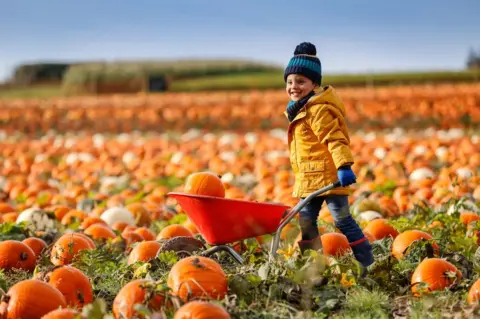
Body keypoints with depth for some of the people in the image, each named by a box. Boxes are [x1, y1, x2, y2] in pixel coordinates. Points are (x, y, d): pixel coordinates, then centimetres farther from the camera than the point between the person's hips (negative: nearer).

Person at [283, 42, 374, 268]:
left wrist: (344, 166, -36)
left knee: (342, 220, -6)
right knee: (305, 221, 11)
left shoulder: (318, 110, -16)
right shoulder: (301, 110, 16)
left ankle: (367, 264, 1)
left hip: (328, 176, -10)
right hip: (309, 179, 10)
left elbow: (335, 139, -26)